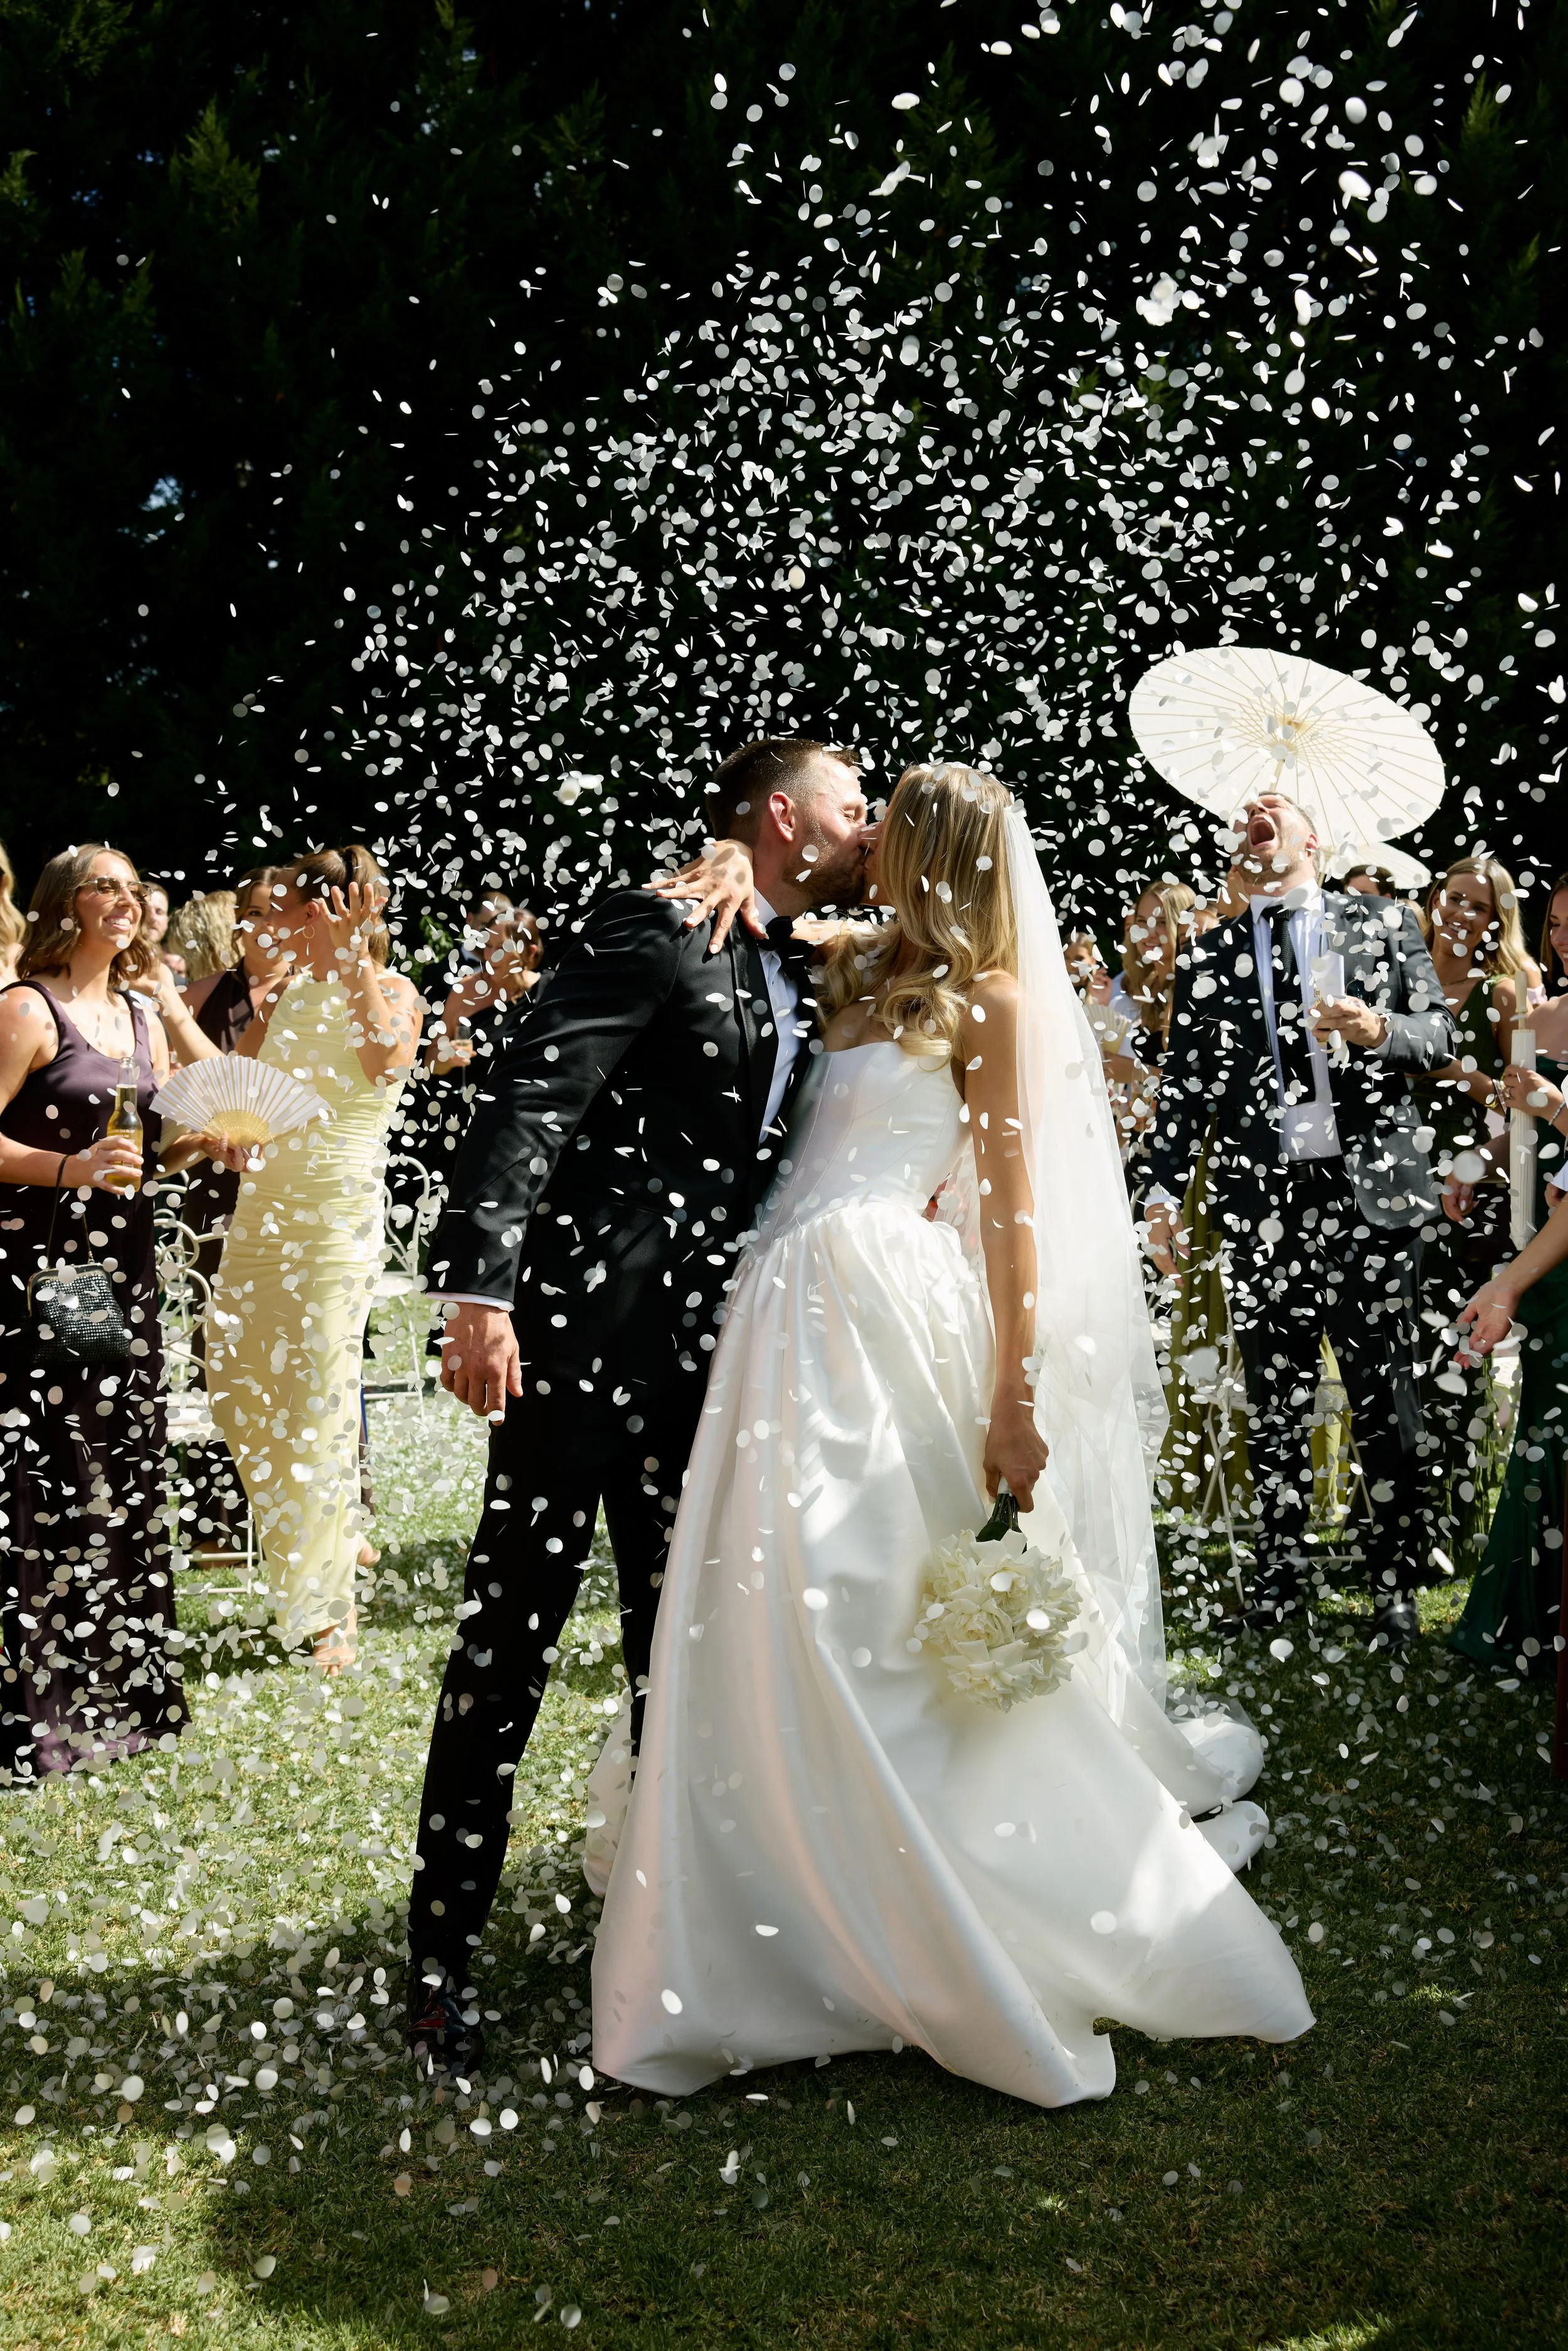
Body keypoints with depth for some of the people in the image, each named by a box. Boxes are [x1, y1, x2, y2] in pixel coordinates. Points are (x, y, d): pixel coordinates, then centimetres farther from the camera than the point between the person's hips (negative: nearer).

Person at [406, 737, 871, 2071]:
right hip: (585, 1326, -8)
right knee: (511, 1634, -3)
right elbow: (530, 1097, -18)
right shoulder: (655, 934, -9)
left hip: (699, 1347, 8)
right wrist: (479, 1285, -28)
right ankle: (443, 1961, 7)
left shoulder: (797, 981, 15)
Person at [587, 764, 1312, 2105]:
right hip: (793, 1304, 7)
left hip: (875, 1302, -7)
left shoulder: (991, 1000, -1)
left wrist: (1015, 1400, -12)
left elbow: (1011, 1210, -6)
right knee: (773, 1626, 8)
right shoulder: (858, 968, 17)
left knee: (867, 1625, -7)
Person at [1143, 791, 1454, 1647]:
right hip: (1261, 1200, 2)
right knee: (1275, 1401, 5)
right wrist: (1164, 1192, 3)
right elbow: (1184, 1084, 10)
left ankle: (1394, 1587, 10)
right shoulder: (1214, 955, 13)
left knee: (1382, 1392, 1)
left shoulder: (1383, 924, 10)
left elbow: (1441, 1035, 8)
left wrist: (1382, 1031, -13)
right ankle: (1277, 1583, 15)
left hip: (1369, 1190, -1)